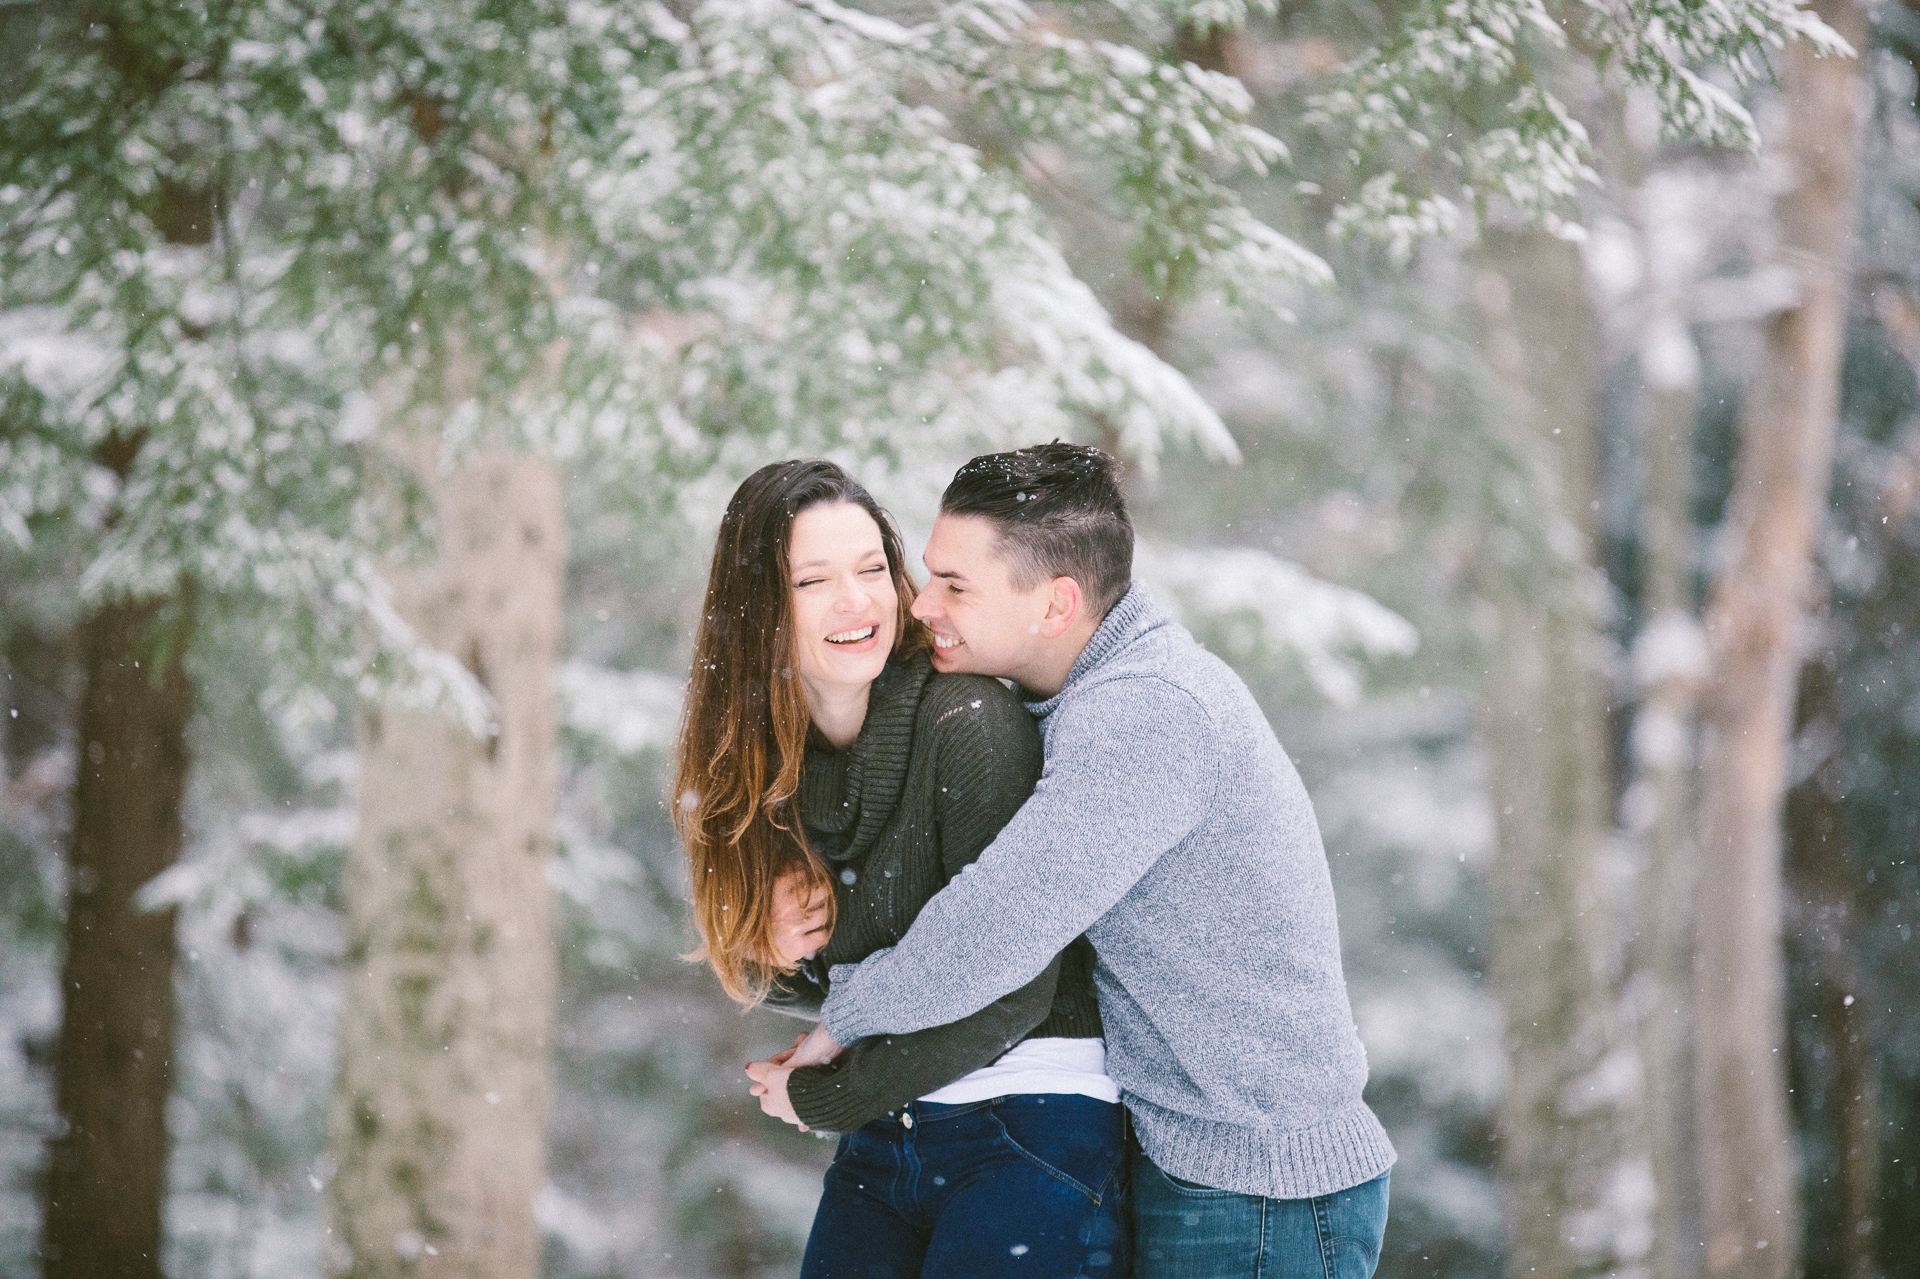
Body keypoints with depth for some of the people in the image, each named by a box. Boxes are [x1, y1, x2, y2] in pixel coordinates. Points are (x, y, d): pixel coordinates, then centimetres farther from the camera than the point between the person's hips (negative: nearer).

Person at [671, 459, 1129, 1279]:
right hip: (881, 1143, 6)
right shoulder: (759, 765, 4)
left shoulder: (968, 723, -15)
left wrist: (827, 1099, -7)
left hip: (1033, 1123, -6)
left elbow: (1012, 989, -17)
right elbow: (759, 976, 17)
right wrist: (771, 955, -8)